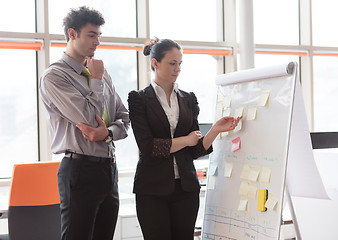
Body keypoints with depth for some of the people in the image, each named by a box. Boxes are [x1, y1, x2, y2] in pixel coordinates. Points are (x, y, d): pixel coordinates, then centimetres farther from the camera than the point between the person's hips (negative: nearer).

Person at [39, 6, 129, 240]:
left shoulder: (102, 74, 15)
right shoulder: (54, 76, -8)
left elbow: (124, 117, 14)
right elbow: (89, 116, -17)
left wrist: (108, 132, -7)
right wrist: (97, 79, -4)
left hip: (109, 167, 7)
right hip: (80, 169, -7)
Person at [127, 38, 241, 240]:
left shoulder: (188, 99, 11)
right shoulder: (140, 99, -2)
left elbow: (196, 150, 6)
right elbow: (147, 146, -13)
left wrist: (215, 130, -11)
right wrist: (185, 140, -4)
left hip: (185, 187, 4)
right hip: (153, 188, -3)